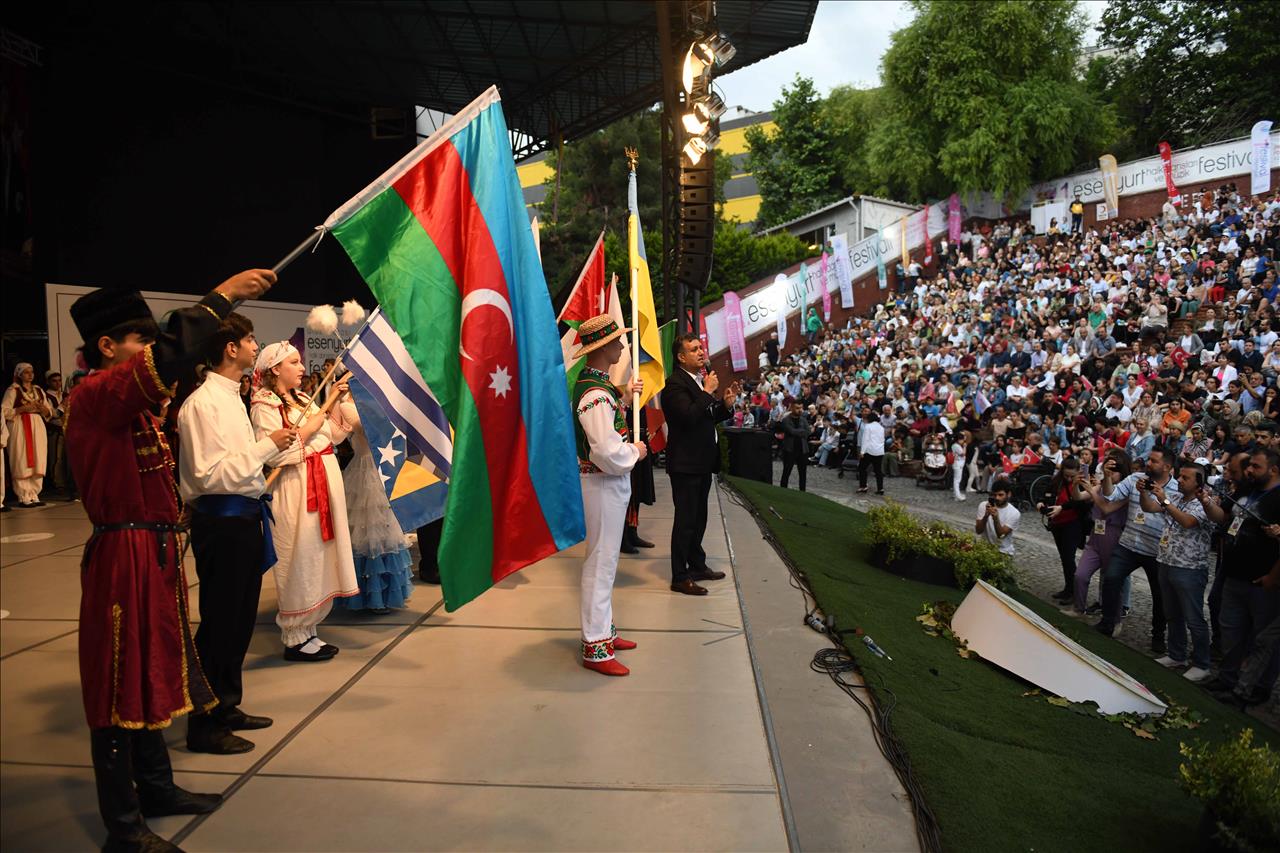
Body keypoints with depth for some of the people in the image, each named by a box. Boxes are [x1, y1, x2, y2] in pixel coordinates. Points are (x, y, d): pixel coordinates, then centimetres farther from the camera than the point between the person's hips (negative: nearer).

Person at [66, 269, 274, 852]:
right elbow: (167, 360, -31)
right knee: (122, 683, 0)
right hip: (123, 559, -10)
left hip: (151, 553, 10)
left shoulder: (131, 403, 13)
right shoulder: (95, 395, -18)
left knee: (151, 672, 19)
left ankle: (156, 788, 35)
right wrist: (221, 296, -29)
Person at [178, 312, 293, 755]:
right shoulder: (202, 403, -16)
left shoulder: (231, 397, 13)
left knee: (240, 619, 17)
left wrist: (276, 445, 9)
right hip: (221, 522, -10)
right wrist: (266, 445, -17)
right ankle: (204, 725, 14)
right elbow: (209, 475, -23)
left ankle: (226, 707, 31)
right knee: (219, 623, 1)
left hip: (244, 517, 10)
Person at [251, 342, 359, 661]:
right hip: (295, 490, -8)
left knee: (319, 559, 11)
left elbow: (333, 434, 12)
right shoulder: (264, 406, -8)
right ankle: (295, 638, 9)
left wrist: (336, 402, 6)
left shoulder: (303, 399, 15)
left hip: (323, 485, 8)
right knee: (300, 561, -2)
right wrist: (308, 428, -13)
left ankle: (308, 631, 22)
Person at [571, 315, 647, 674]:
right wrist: (635, 451, -13)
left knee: (605, 560, 19)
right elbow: (608, 452, -31)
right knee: (601, 562, -3)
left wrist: (625, 393, 17)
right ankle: (595, 648, 7)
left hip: (611, 481, 11)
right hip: (603, 483, -11)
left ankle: (604, 631, 32)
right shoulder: (595, 392, -24)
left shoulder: (593, 380, 8)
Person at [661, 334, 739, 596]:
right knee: (685, 520, -4)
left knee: (699, 518, 19)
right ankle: (679, 577, 3)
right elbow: (689, 416, -29)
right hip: (685, 464, -9)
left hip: (702, 462, 9)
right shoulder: (675, 383, -16)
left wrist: (726, 404, 3)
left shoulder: (700, 381, 14)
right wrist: (708, 392, -21)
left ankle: (697, 565, 32)